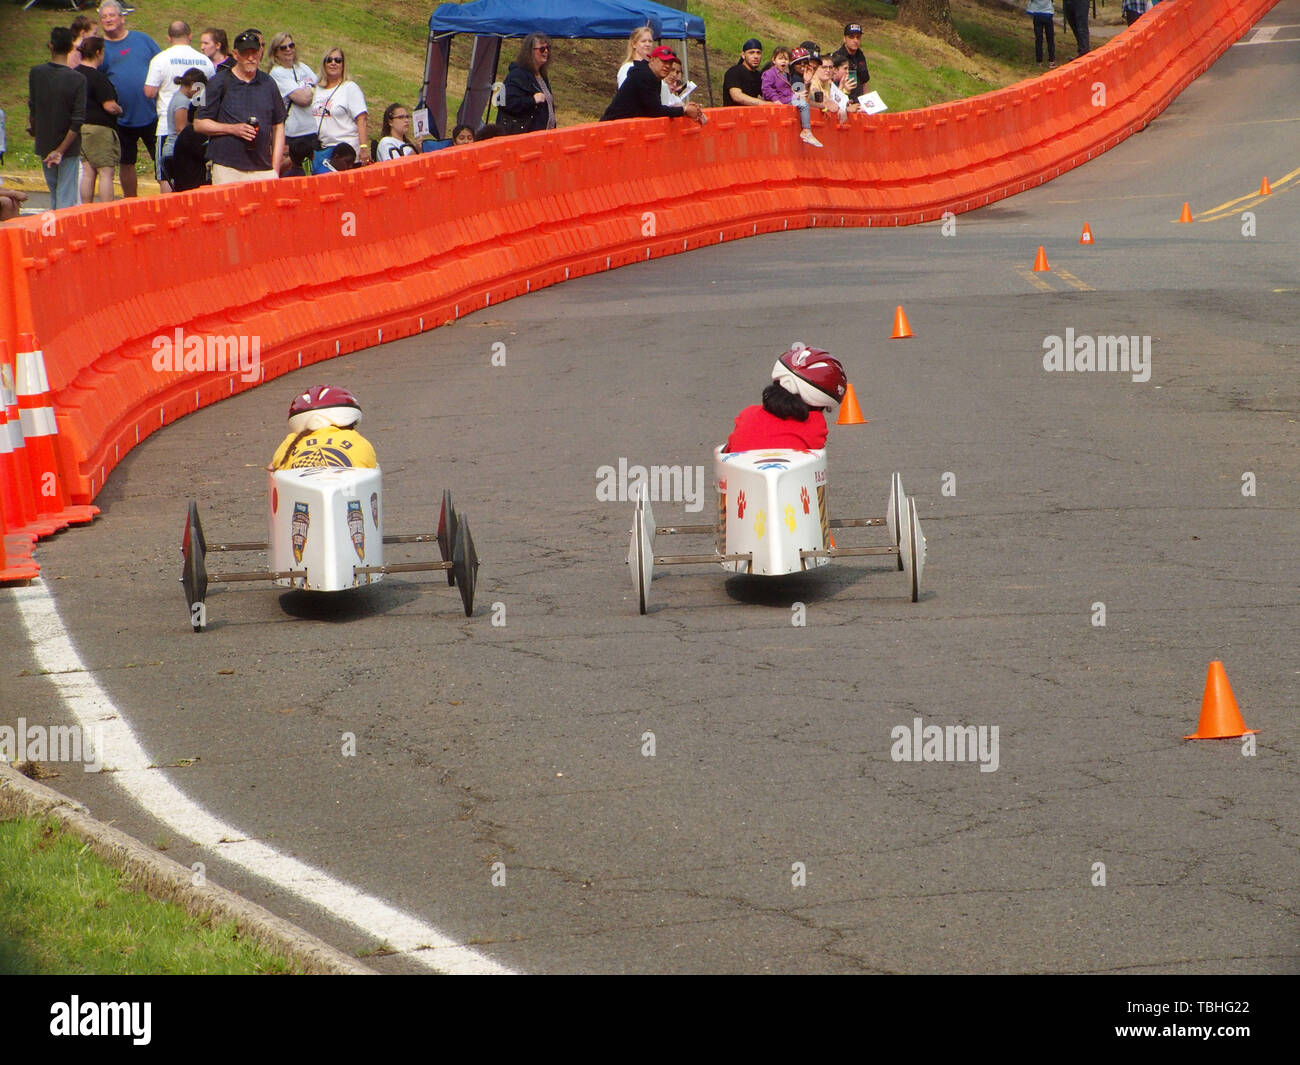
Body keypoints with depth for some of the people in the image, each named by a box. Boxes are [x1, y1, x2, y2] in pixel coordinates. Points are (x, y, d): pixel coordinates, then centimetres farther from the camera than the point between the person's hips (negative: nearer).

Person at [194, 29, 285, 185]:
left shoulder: (268, 84, 13)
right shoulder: (219, 83, 3)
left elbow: (278, 127, 16)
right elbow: (199, 124, 2)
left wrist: (275, 170, 8)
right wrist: (233, 129, -11)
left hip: (263, 170, 3)